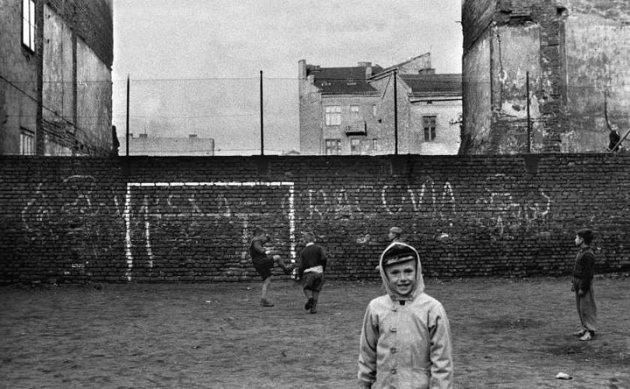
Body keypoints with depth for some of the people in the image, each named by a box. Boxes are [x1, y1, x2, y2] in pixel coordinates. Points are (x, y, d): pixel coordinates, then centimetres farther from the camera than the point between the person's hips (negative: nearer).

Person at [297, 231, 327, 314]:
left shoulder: (303, 251, 3)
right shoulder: (318, 248, 2)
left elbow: (302, 265, 1)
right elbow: (324, 259, -9)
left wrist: (300, 276, 11)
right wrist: (323, 268, 8)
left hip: (308, 272, -1)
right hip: (318, 271, 1)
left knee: (307, 288, 14)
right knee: (316, 290, 12)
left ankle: (309, 297, -18)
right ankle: (313, 307, 4)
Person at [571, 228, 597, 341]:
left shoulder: (588, 255, -20)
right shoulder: (581, 252, 11)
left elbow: (588, 273, -21)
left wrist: (583, 288, -20)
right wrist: (573, 282, 17)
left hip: (585, 284, -10)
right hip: (578, 283, 10)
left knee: (586, 308, -4)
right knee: (580, 308, 15)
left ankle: (591, 332, 2)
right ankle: (585, 328, 24)